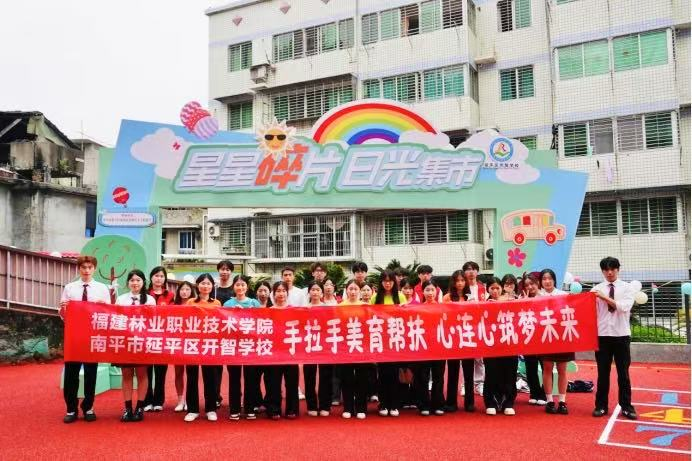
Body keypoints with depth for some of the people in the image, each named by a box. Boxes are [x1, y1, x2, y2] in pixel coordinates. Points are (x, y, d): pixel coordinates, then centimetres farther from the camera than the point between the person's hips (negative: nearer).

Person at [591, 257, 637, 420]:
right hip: (602, 335, 1)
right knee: (603, 372, 7)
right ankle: (601, 406, 16)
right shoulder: (596, 289, 3)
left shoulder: (627, 288, 2)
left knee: (623, 373, 7)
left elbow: (624, 307, -15)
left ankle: (626, 407, 17)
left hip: (621, 335, 0)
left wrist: (605, 297, -19)